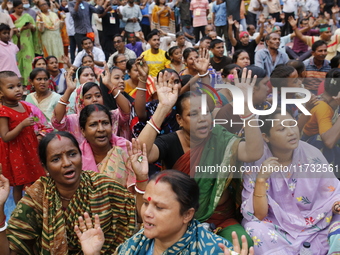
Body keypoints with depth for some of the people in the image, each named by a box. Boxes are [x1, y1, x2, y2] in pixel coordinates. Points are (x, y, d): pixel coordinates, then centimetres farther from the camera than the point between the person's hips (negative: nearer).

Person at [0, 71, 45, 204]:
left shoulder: (24, 106, 3)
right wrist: (23, 124, -29)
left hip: (29, 148, 7)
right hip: (15, 152, -7)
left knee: (33, 181, 17)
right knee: (18, 185, 8)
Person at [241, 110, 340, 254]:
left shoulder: (312, 155, -7)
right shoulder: (255, 162, -14)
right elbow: (257, 216, -17)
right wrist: (261, 179, -29)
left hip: (314, 225, 2)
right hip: (275, 228, -1)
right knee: (255, 229, -31)